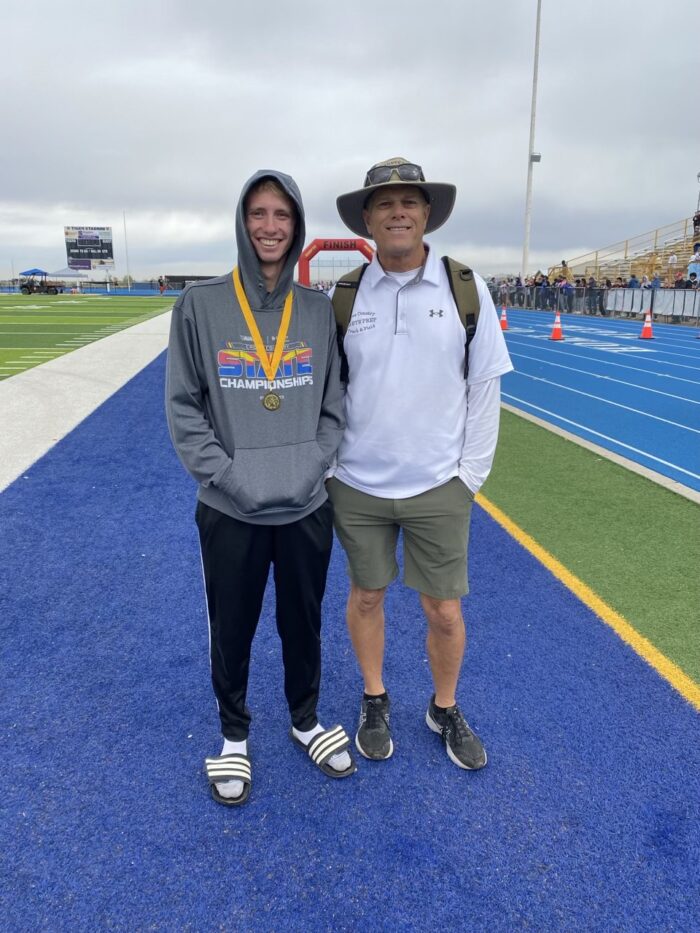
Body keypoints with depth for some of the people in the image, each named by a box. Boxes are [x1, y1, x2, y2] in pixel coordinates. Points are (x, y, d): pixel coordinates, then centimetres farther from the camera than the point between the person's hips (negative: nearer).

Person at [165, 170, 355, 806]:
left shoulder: (319, 310, 1)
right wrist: (229, 476, -13)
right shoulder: (201, 304, -5)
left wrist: (309, 468, -9)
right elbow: (183, 407, -4)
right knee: (231, 631, 14)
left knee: (304, 625, 18)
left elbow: (335, 405, 4)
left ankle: (306, 721, 43)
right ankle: (234, 734, 40)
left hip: (306, 508, 2)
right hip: (229, 511, -1)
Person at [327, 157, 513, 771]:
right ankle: (375, 701, 40)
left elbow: (485, 387, -1)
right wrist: (327, 468, 1)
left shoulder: (466, 289, -3)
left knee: (444, 611, 8)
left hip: (439, 486, -1)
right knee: (366, 596, 15)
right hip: (357, 485, 1)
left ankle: (446, 710, 36)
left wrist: (470, 474, -3)